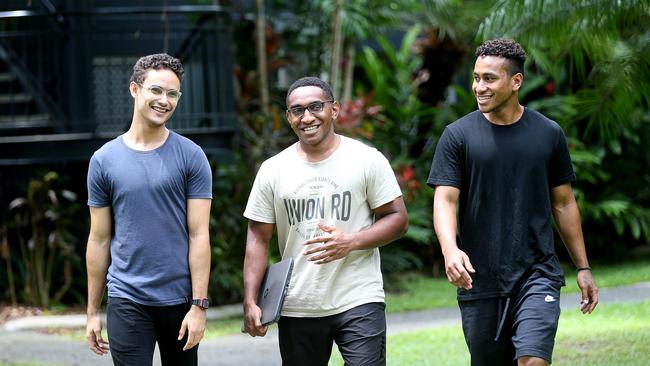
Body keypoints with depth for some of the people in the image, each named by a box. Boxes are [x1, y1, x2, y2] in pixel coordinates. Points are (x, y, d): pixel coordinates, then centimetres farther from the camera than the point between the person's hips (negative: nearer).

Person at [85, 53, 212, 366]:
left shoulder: (191, 156, -1)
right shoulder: (104, 160, 4)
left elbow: (199, 235, -4)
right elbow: (99, 240, 7)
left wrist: (199, 305, -10)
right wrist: (92, 312, 6)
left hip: (179, 299, 0)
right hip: (127, 301, 0)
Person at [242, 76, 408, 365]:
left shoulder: (367, 159, 0)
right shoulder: (273, 170, 6)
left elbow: (398, 219, 0)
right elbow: (258, 239, 6)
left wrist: (350, 242, -17)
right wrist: (250, 302, -4)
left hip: (358, 302, -3)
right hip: (296, 309, 3)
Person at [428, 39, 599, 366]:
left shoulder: (549, 134, 5)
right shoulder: (458, 136, 0)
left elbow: (564, 204, 12)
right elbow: (444, 200, -6)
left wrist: (583, 267, 12)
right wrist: (450, 249, -26)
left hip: (537, 275, 0)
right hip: (479, 281, 1)